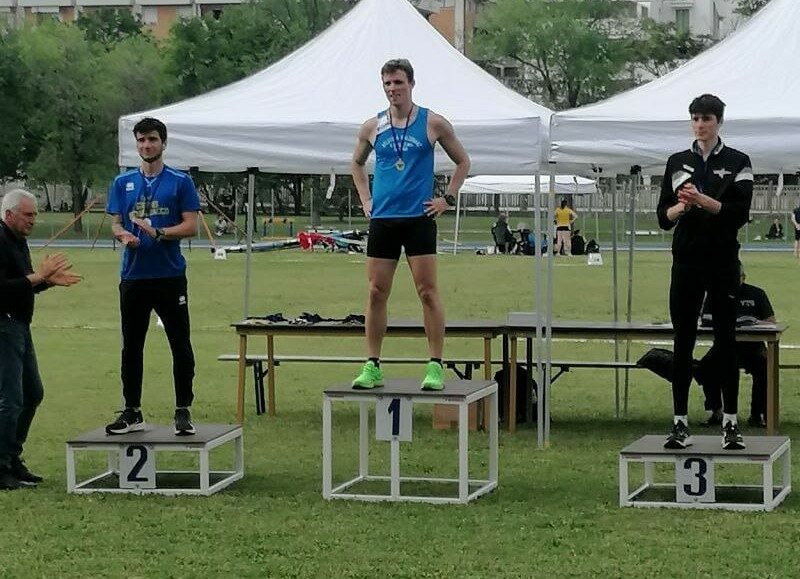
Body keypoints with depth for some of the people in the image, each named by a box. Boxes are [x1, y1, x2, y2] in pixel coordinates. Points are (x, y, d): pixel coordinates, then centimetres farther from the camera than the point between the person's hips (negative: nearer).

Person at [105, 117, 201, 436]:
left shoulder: (180, 182, 0)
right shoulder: (123, 183, 10)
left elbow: (191, 226, -5)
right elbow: (115, 223, 10)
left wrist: (158, 233, -20)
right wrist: (123, 235, -13)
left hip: (170, 276, -3)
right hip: (133, 276, 3)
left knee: (180, 346, -1)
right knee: (131, 346, 8)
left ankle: (183, 411, 6)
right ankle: (132, 411, 16)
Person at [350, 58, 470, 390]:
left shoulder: (433, 123, 1)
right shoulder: (372, 127, 8)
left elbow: (463, 161, 12)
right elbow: (357, 163, 26)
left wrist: (448, 198, 2)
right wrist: (365, 199, 14)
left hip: (419, 217, -3)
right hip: (382, 219, 3)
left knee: (427, 291, -6)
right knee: (376, 292, 2)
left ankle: (436, 366, -3)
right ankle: (372, 366, 7)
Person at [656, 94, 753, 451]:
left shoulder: (737, 163, 3)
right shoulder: (677, 163, 10)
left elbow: (740, 213, -7)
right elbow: (663, 217, 7)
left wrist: (701, 200, -18)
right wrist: (681, 207, -14)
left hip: (723, 262, -2)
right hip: (686, 261, 2)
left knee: (726, 340, 0)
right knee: (683, 341, 1)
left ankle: (730, 424, 3)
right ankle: (680, 424, 4)